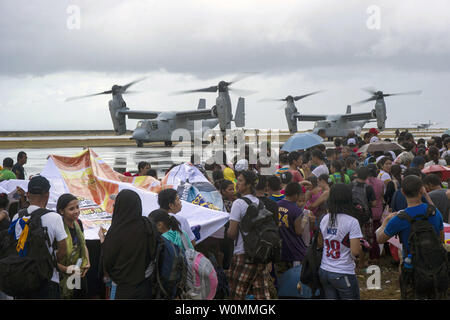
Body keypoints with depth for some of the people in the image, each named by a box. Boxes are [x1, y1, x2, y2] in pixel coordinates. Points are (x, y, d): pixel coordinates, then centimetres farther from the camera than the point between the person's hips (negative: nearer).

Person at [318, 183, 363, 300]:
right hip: (343, 274, -5)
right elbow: (355, 252, -18)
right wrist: (360, 245, 2)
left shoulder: (325, 219, 3)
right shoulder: (351, 222, -15)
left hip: (324, 271, 6)